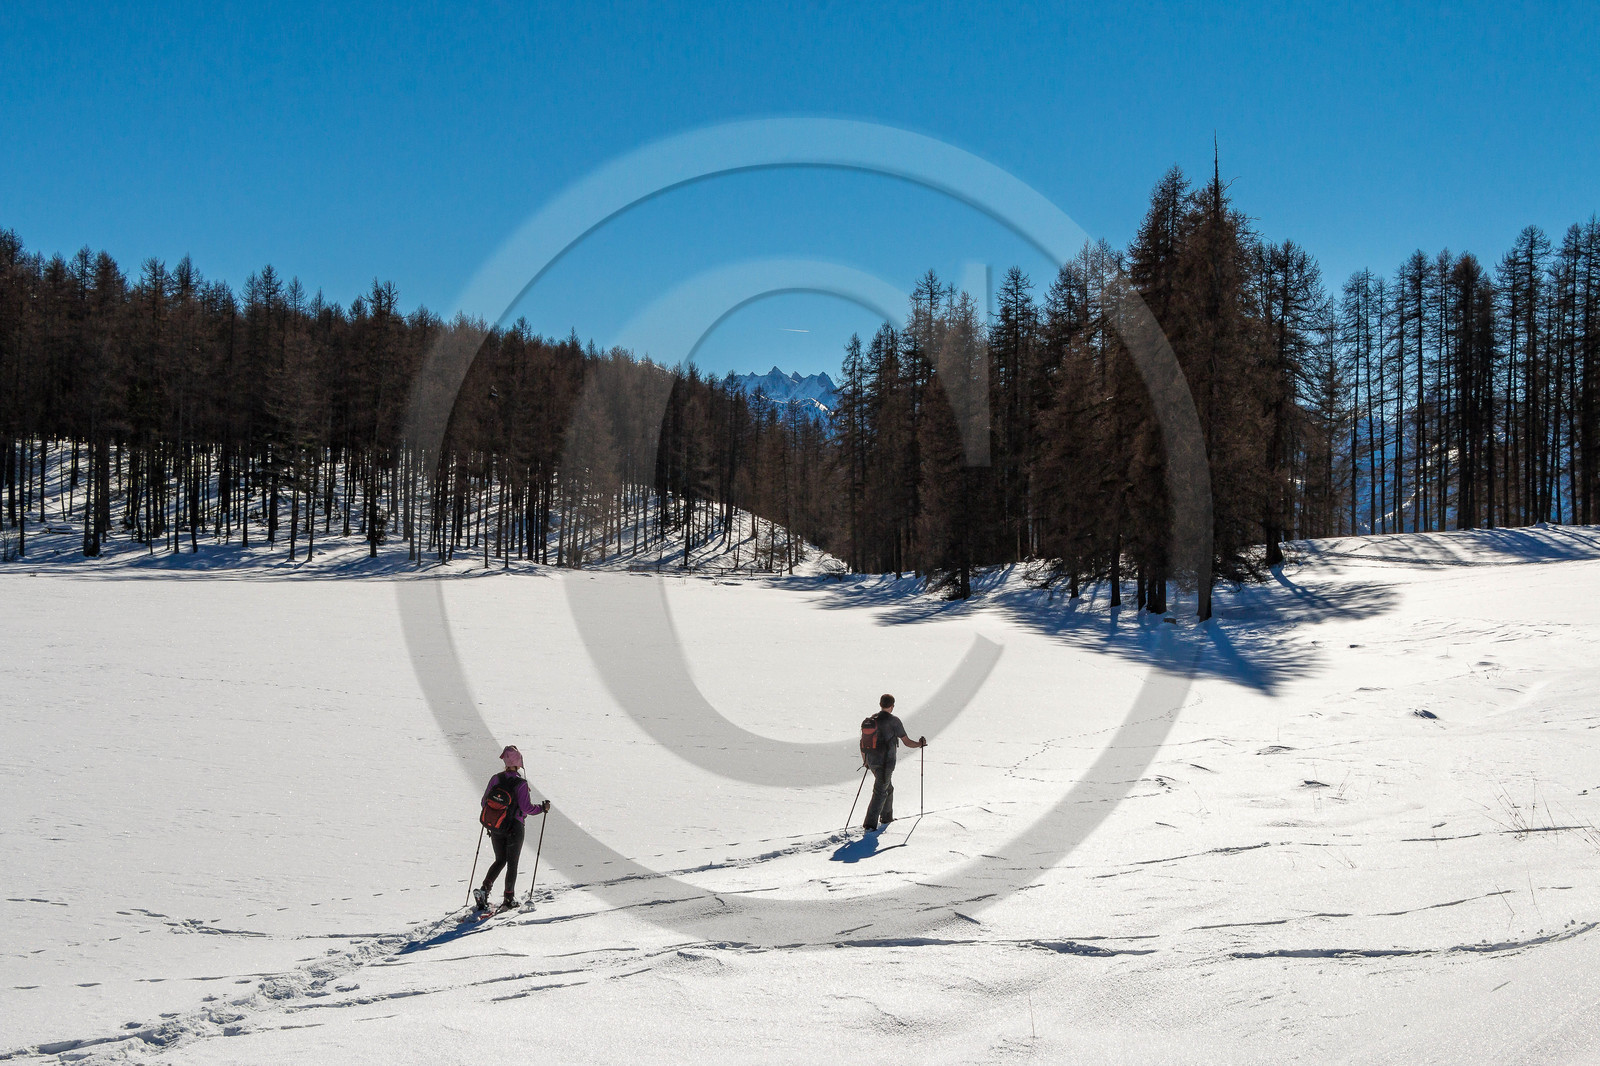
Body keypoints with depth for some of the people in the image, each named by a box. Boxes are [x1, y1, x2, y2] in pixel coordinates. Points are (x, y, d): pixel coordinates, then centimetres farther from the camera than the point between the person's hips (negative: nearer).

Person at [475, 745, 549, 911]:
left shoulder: (495, 779, -4)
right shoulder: (521, 783, -17)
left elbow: (485, 802, 2)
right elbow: (526, 807, -18)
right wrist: (542, 807, -2)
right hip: (514, 828, -4)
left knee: (500, 860, 19)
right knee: (512, 863, 10)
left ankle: (485, 888, -1)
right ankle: (509, 898, 15)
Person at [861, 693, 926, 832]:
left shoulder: (870, 720, 6)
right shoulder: (894, 721, -11)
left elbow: (862, 743, 11)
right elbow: (906, 742, -7)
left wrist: (865, 761, 24)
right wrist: (920, 744, 13)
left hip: (872, 761, 7)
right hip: (886, 762, -7)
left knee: (888, 788, 25)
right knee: (880, 792, -2)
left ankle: (886, 817, 36)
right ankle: (870, 824, -8)